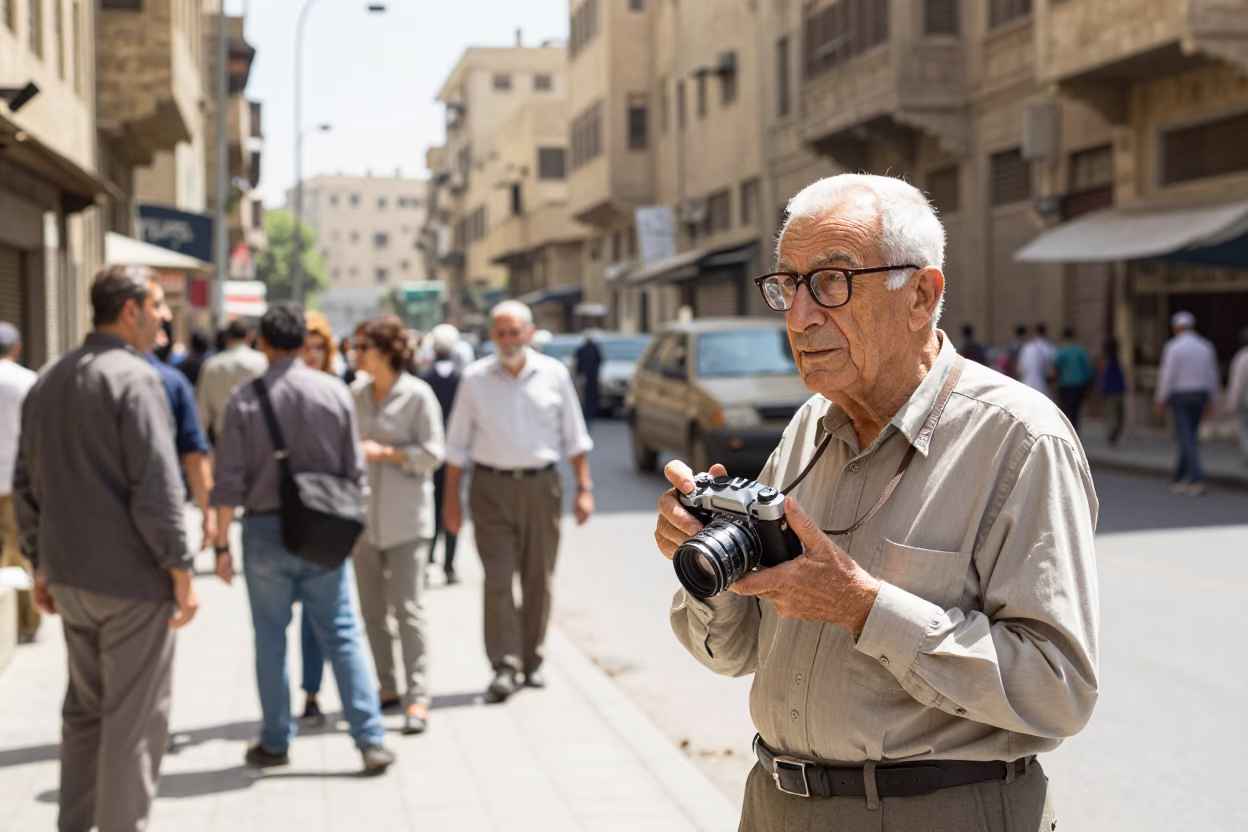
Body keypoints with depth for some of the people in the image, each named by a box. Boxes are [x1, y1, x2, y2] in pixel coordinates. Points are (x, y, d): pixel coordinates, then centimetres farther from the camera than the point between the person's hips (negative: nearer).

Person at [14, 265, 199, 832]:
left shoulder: (49, 382, 11)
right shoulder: (134, 377, -14)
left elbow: (27, 484, 15)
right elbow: (157, 485, -19)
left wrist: (41, 566, 20)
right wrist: (180, 571, -14)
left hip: (69, 575, 8)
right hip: (133, 579, -8)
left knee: (84, 710, 18)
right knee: (135, 720, 0)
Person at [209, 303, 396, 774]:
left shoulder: (244, 400, -7)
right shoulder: (335, 393, -2)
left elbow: (229, 481, -7)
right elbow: (355, 471, 2)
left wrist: (222, 544, 0)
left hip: (265, 529, -1)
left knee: (270, 638, 10)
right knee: (341, 634, 6)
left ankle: (275, 743, 18)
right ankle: (370, 740, 2)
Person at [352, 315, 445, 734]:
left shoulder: (417, 394, -7)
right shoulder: (356, 394, 8)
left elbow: (434, 452, -9)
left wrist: (385, 452, -14)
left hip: (406, 515, -6)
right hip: (364, 513, 6)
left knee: (407, 607, -7)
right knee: (372, 609, 10)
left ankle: (417, 696, -3)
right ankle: (387, 687, 21)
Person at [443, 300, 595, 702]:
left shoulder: (554, 374, 4)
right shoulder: (475, 379, 3)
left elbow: (574, 437, 9)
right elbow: (457, 444, 6)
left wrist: (584, 488, 3)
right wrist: (451, 499, 3)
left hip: (540, 487, 1)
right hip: (491, 487, -1)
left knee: (539, 579, 6)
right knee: (498, 578, -9)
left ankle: (532, 661, 18)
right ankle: (504, 667, -10)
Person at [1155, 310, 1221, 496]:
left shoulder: (1173, 346, -10)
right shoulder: (1206, 347, 5)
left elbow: (1168, 375, -13)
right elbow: (1212, 376, 5)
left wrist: (1161, 401, -7)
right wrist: (1212, 401, 12)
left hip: (1180, 397, -5)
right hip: (1200, 396, 5)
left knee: (1186, 440, -6)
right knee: (1189, 437, 15)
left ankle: (1197, 479, -17)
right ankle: (1180, 478, 19)